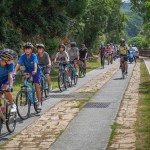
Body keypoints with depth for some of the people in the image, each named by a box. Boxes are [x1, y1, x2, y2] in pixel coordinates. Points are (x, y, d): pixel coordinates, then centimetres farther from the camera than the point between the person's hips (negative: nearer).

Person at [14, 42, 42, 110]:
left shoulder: (34, 56, -25)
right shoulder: (23, 56, -18)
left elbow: (35, 64, -40)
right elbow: (18, 64, -28)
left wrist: (35, 71, -60)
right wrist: (15, 72, -44)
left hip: (35, 71, -3)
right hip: (28, 70, 3)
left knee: (37, 85, -14)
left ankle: (39, 103, -8)